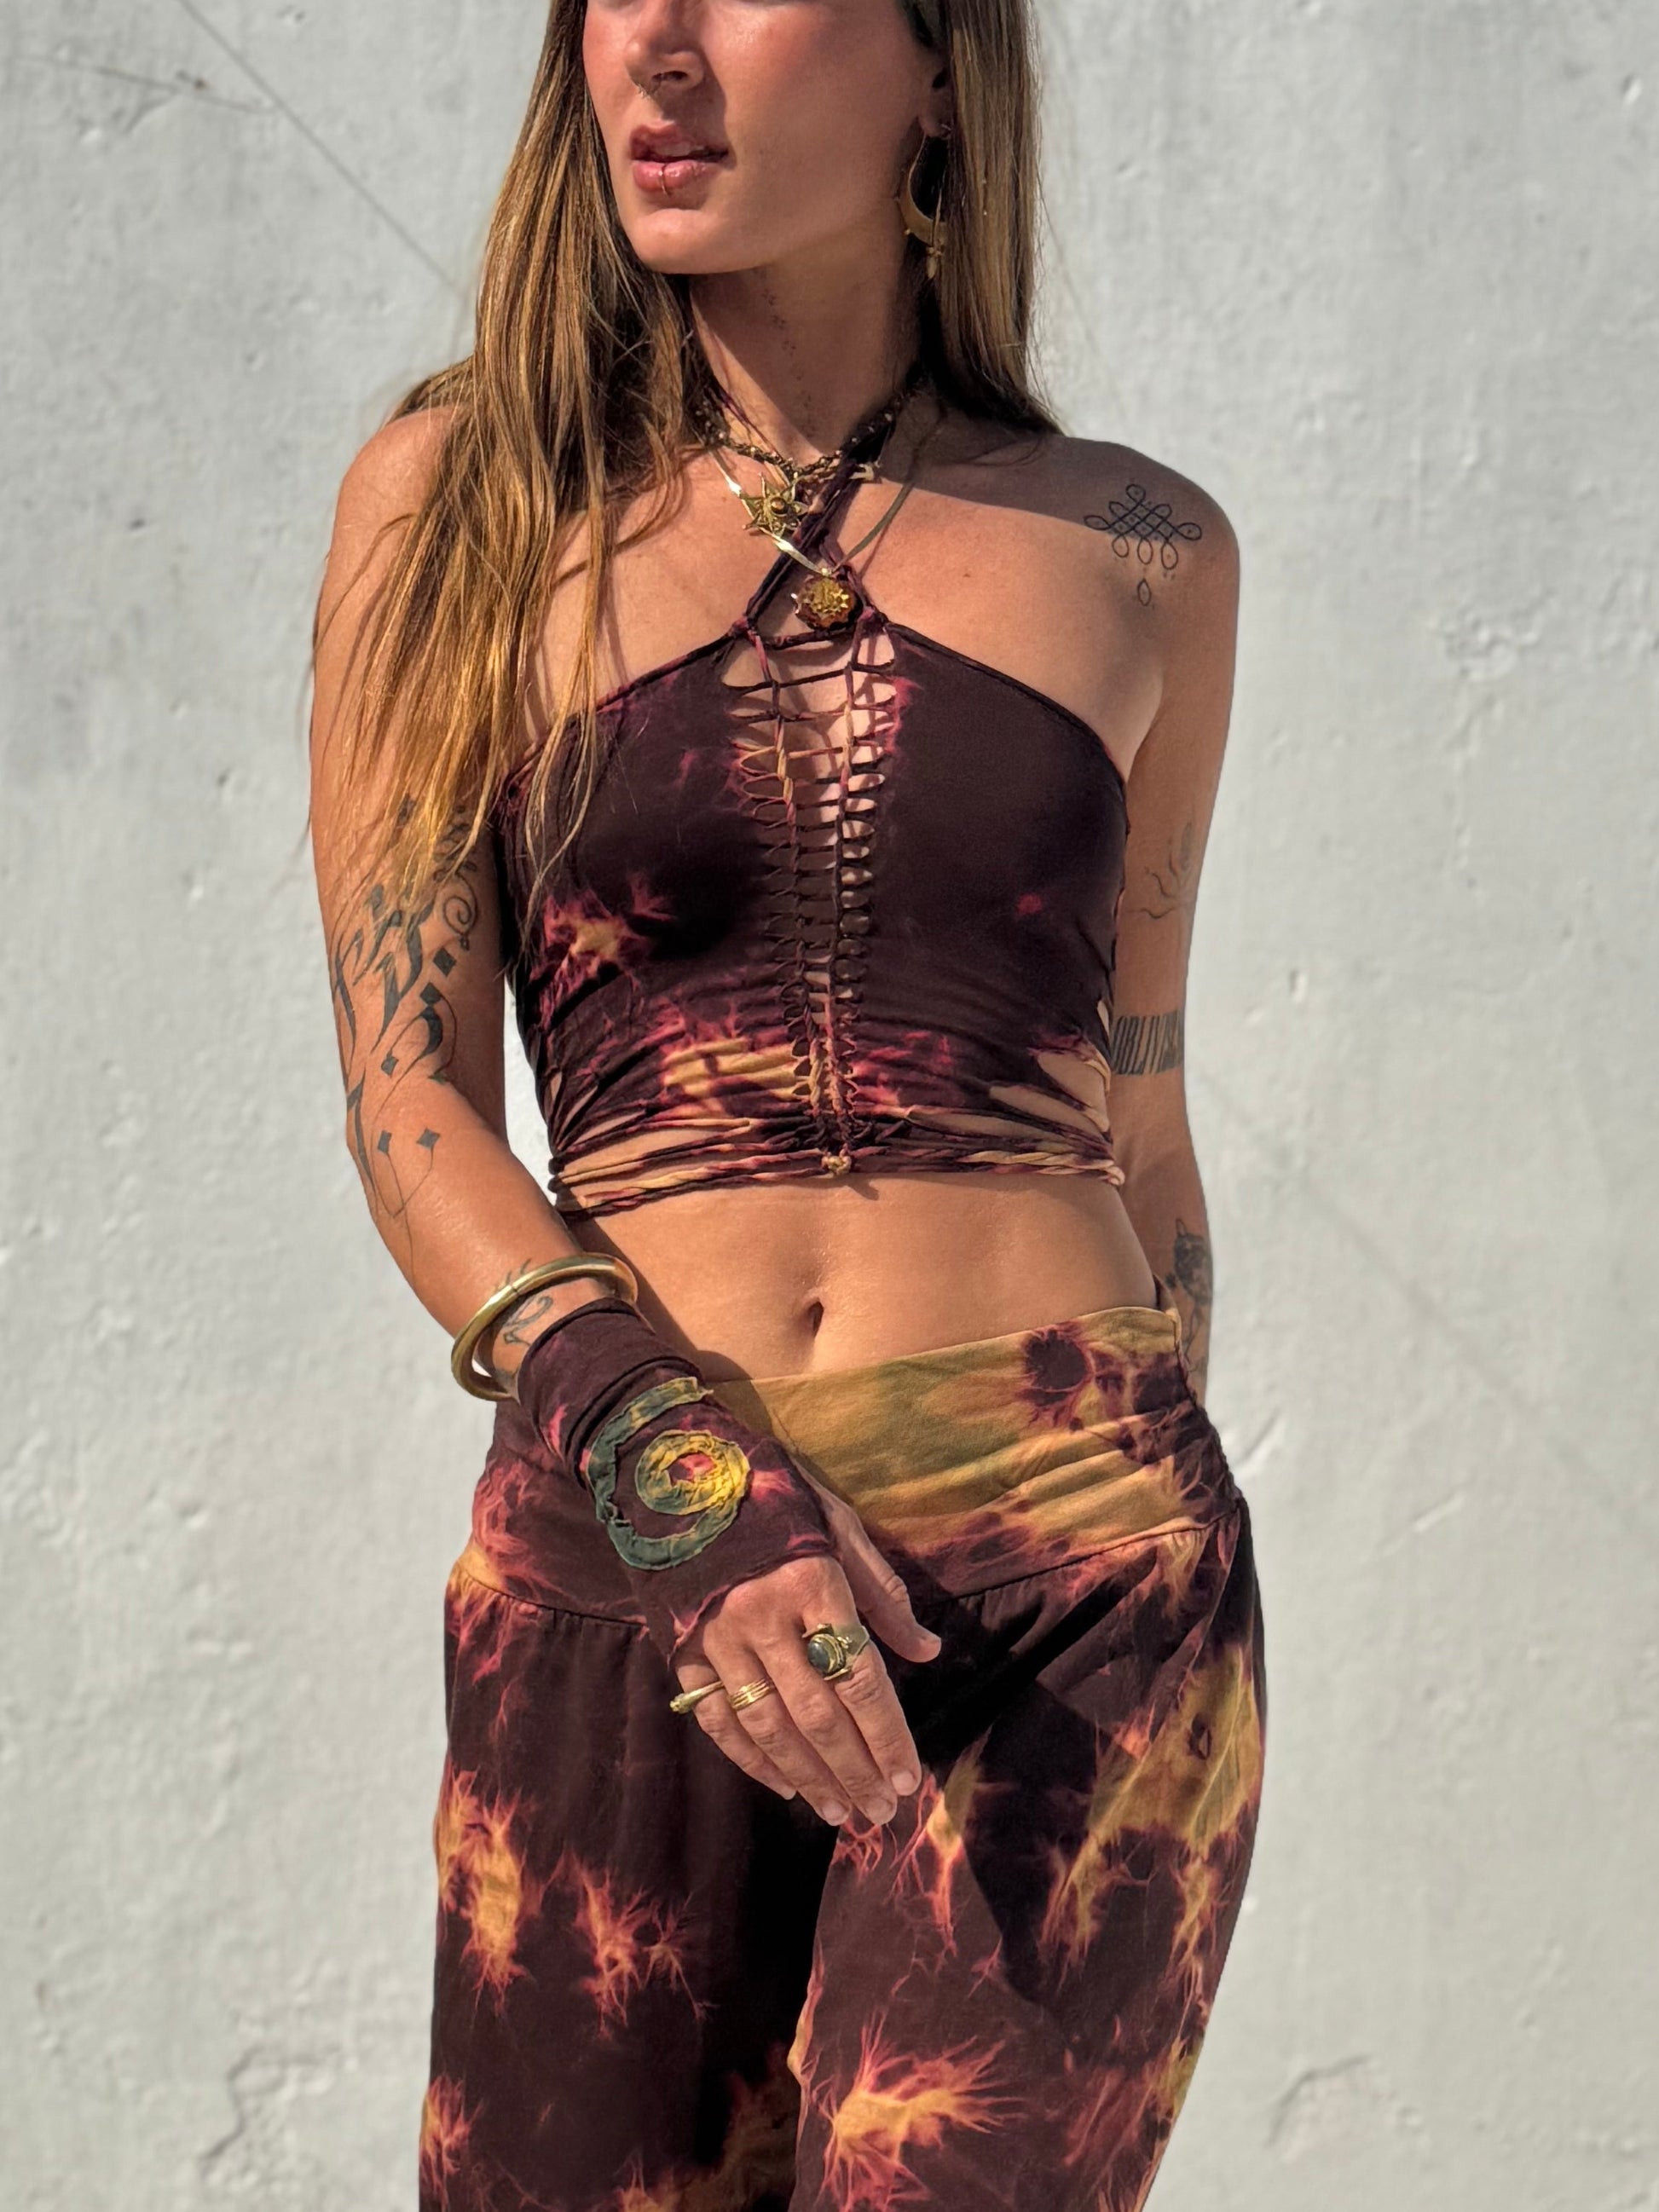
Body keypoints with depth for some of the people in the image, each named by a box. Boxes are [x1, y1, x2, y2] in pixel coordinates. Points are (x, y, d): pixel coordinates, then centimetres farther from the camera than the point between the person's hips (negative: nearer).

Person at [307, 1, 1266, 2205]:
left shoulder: (1138, 554, 10)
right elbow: (408, 1103, -1)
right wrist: (666, 1468, -16)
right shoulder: (459, 498, 7)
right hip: (619, 1566, 0)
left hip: (1074, 1555, 0)